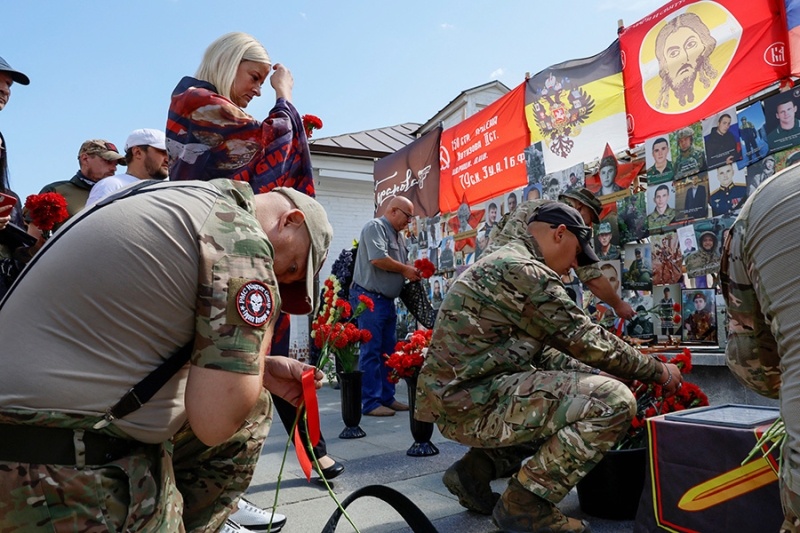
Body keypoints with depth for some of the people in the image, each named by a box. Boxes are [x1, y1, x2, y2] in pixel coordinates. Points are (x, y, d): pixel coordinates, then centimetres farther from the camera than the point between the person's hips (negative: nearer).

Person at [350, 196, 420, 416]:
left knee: (388, 351, 12)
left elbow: (399, 264, 23)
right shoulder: (374, 227, -10)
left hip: (387, 300, 10)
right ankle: (370, 403, 1)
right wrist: (405, 269, -13)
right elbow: (377, 258, -23)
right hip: (369, 297, -10)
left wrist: (413, 272, 2)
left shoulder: (397, 235, 18)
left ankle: (387, 398, 21)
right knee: (371, 351, -5)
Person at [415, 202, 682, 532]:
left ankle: (476, 468, 17)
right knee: (613, 401, -13)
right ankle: (524, 504, -4)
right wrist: (659, 372, 5)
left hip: (454, 397, 10)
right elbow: (588, 342, -10)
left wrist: (598, 376, 18)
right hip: (471, 403, -10)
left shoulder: (498, 264, 20)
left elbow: (542, 352, 23)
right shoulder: (525, 270, -13)